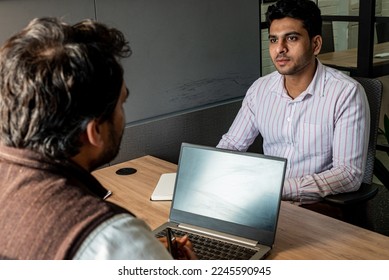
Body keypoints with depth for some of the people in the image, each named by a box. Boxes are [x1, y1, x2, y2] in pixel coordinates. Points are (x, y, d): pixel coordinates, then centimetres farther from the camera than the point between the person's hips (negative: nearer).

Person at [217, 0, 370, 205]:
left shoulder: (347, 93, -14)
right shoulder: (260, 89, 3)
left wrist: (282, 188, -28)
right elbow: (231, 144, 11)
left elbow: (350, 174, -18)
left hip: (317, 205, -4)